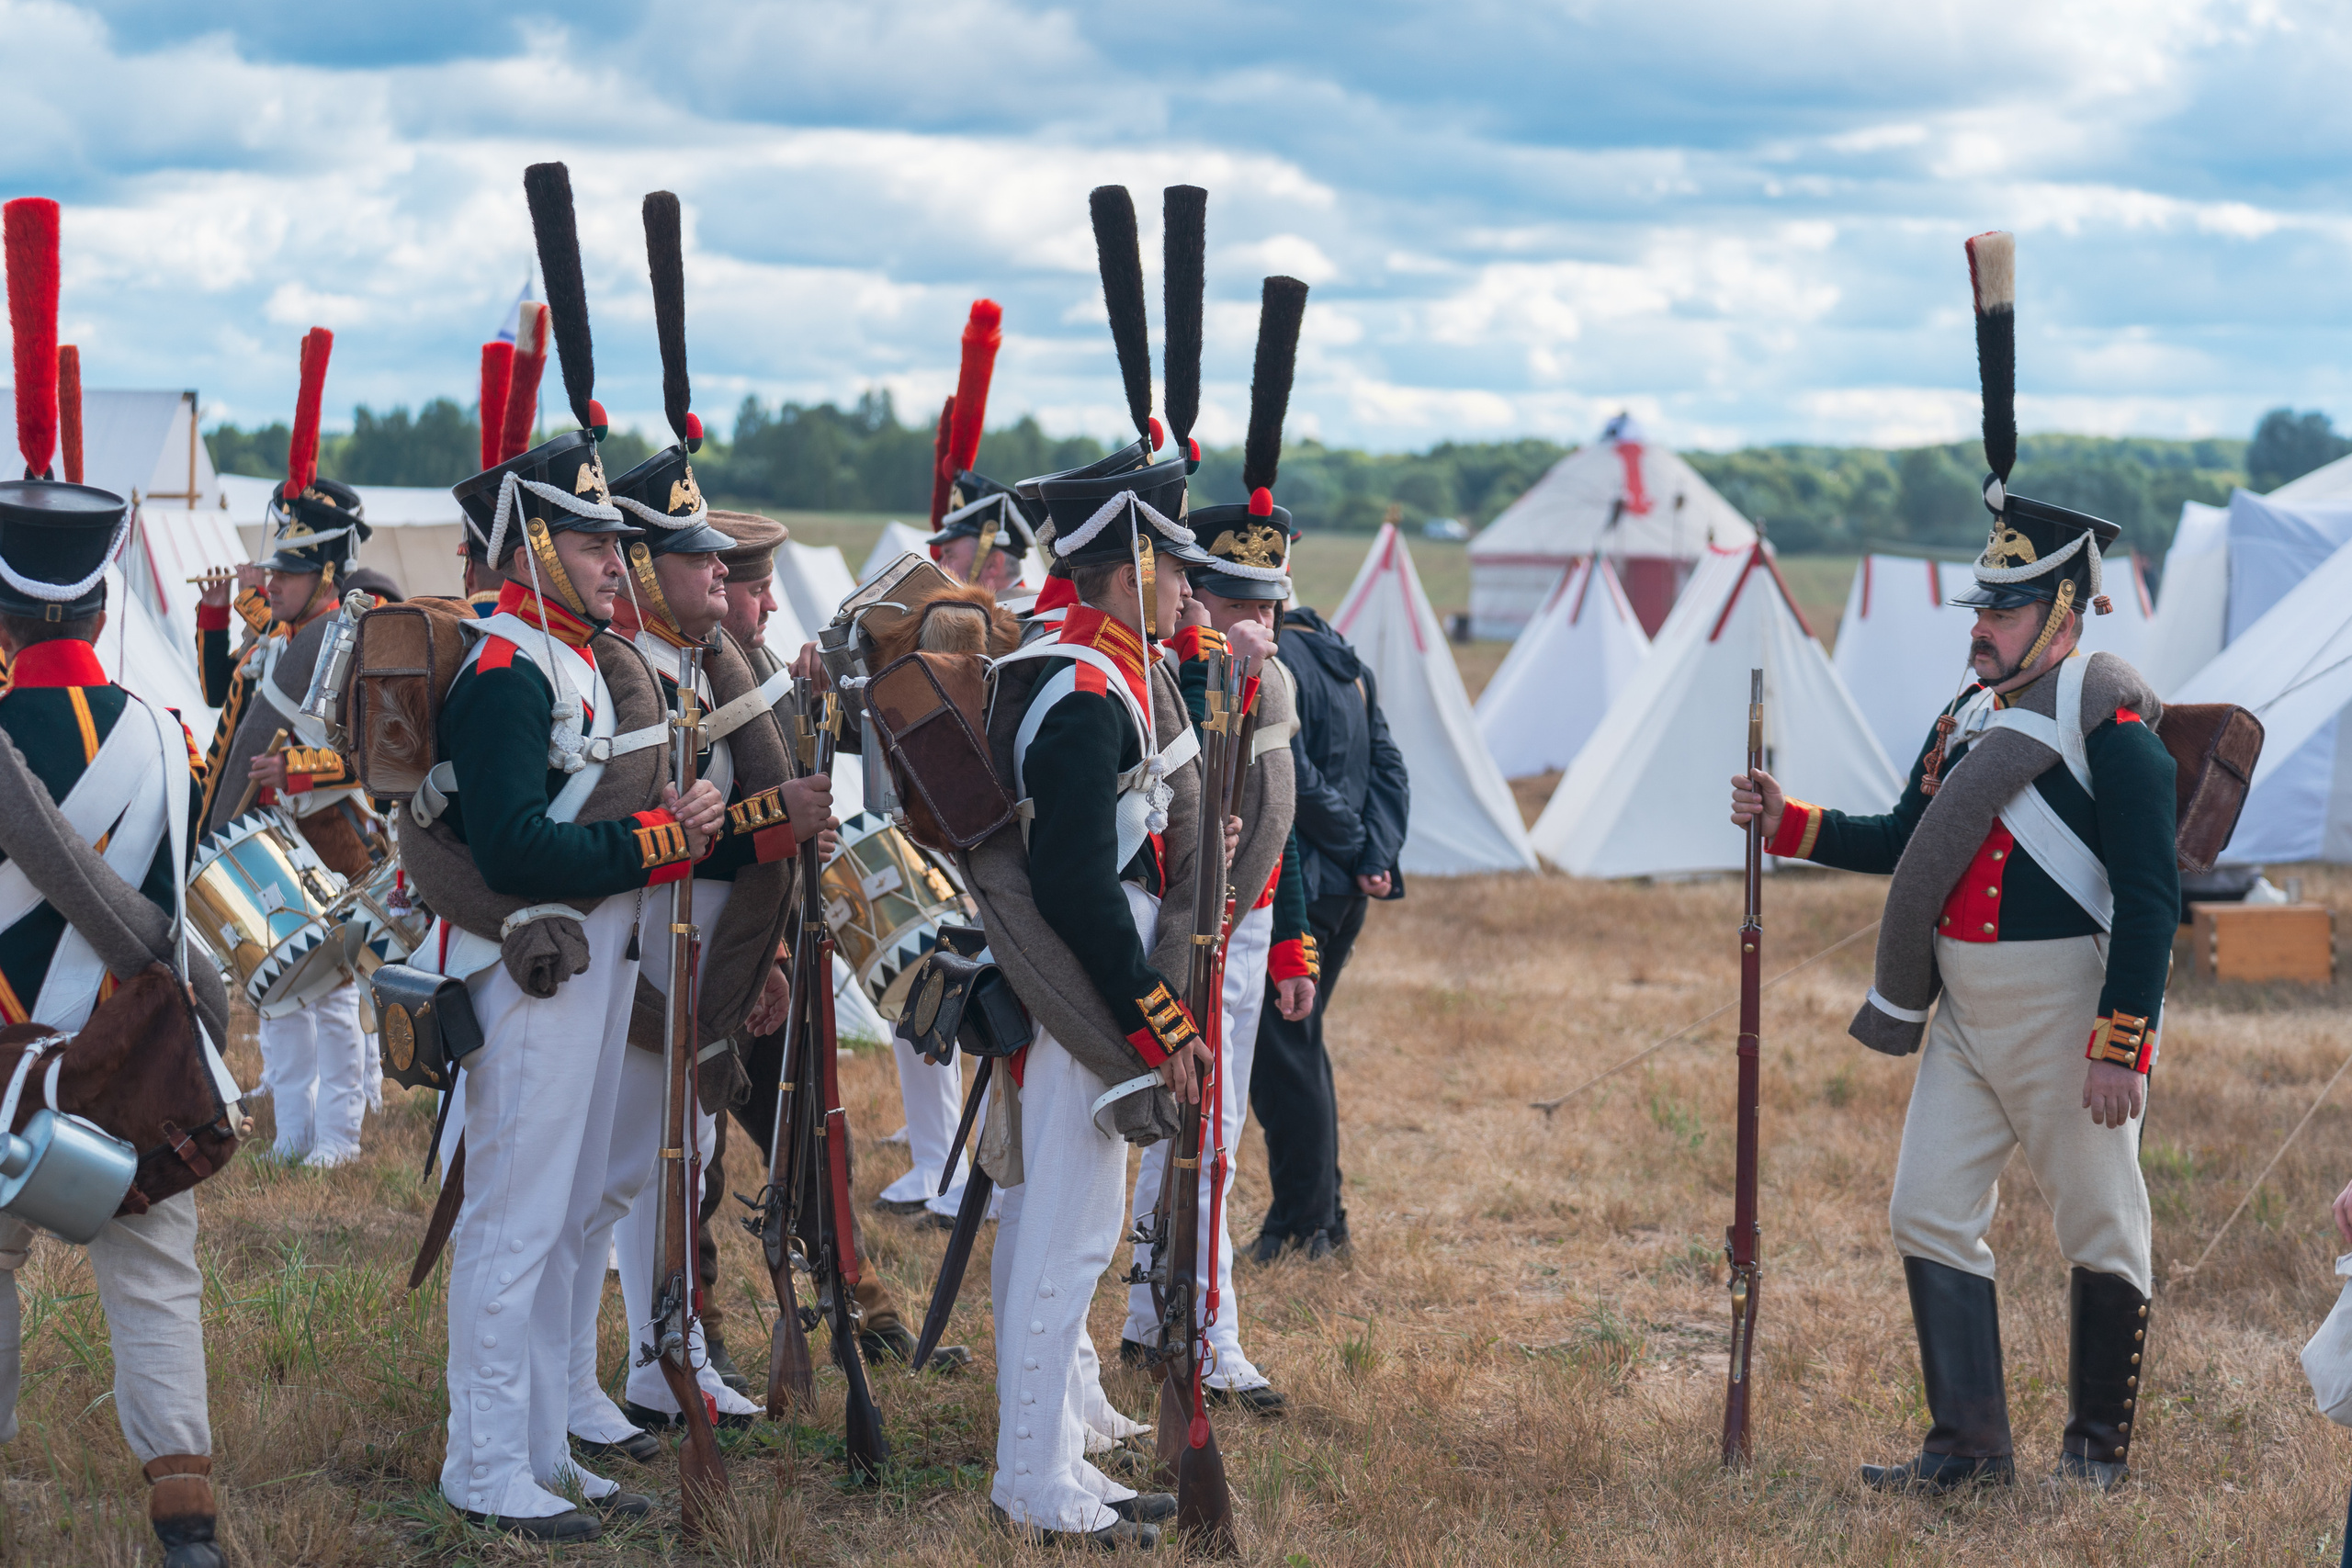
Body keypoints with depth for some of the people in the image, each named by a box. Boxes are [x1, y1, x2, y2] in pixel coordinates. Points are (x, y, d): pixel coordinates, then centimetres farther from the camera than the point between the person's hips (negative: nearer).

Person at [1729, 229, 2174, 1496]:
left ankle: (2099, 1445, 18)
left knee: (2100, 1228, 5)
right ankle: (1970, 1445, 12)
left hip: (2064, 1014, -8)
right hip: (1964, 1015, 8)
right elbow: (1911, 844, 23)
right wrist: (1788, 821, 13)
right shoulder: (1967, 717, 12)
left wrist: (2122, 1046, -21)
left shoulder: (2111, 724, -13)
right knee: (1931, 1212, 5)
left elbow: (2150, 897, -17)